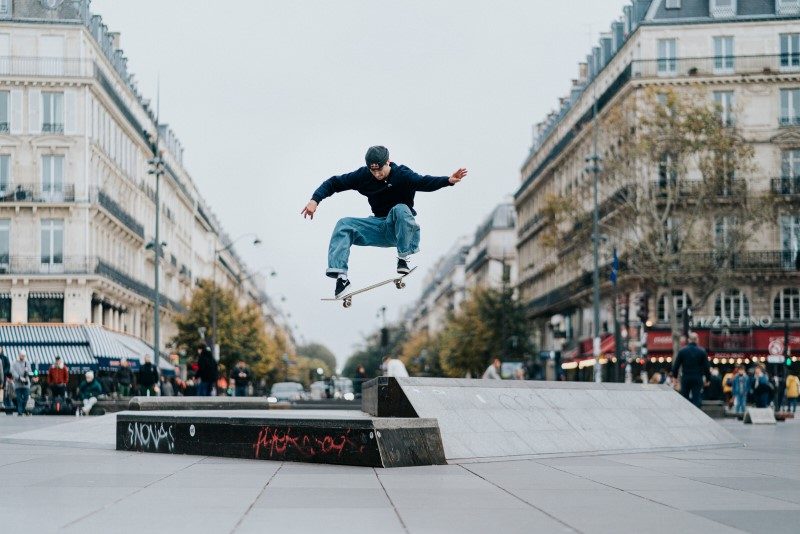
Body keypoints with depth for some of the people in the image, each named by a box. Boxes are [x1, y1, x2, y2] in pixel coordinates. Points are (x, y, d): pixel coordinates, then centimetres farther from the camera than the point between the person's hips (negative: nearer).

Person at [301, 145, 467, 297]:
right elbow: (335, 183, 3)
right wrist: (315, 200, -13)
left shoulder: (402, 175, -16)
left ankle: (403, 259, -27)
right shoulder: (364, 175, -4)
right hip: (380, 227, 4)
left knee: (400, 209, -36)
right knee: (344, 225, -13)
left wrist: (448, 180, -53)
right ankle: (340, 275, -24)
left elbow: (424, 182, -34)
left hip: (401, 227, -4)